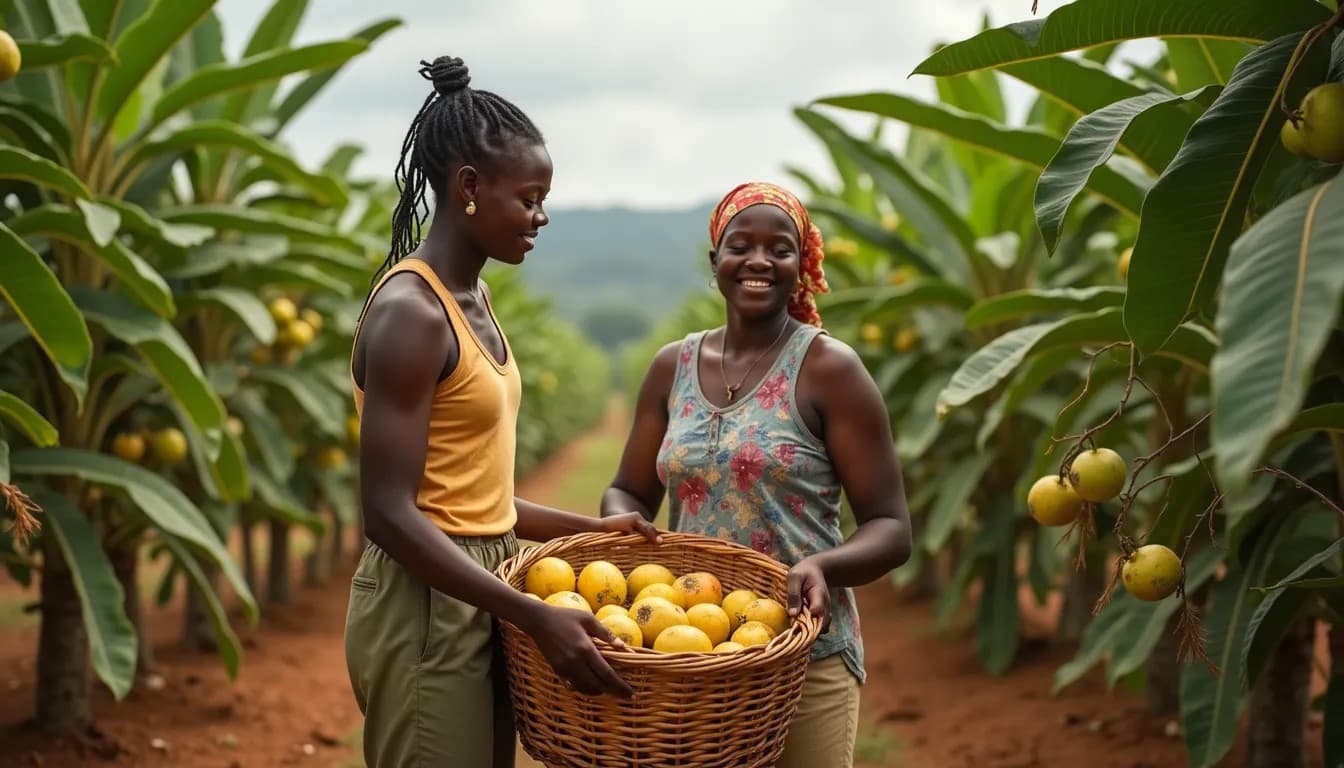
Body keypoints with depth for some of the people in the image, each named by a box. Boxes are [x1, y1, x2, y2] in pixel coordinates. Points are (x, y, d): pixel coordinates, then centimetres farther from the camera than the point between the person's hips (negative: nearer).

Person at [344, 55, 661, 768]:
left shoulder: (473, 297, 10)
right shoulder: (410, 311, -17)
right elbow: (391, 513, -23)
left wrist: (587, 526, 11)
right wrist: (537, 618, -26)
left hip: (476, 603, 9)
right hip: (426, 612, -9)